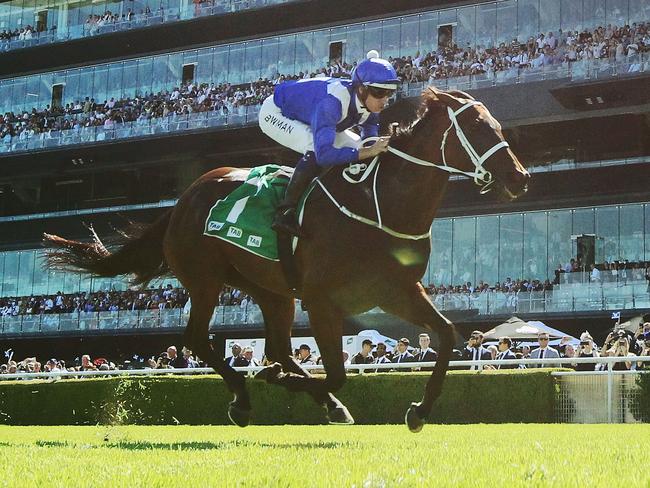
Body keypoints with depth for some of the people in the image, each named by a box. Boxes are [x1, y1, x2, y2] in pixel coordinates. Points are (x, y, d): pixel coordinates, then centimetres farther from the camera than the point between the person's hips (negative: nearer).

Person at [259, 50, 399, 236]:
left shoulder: (370, 102, -19)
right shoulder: (332, 101, -42)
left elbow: (370, 138, 0)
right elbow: (324, 154, -50)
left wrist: (376, 147, -22)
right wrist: (368, 152, -49)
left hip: (305, 118, 9)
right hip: (275, 114, -8)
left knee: (357, 146, 1)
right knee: (317, 148, -33)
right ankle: (285, 212, -26)